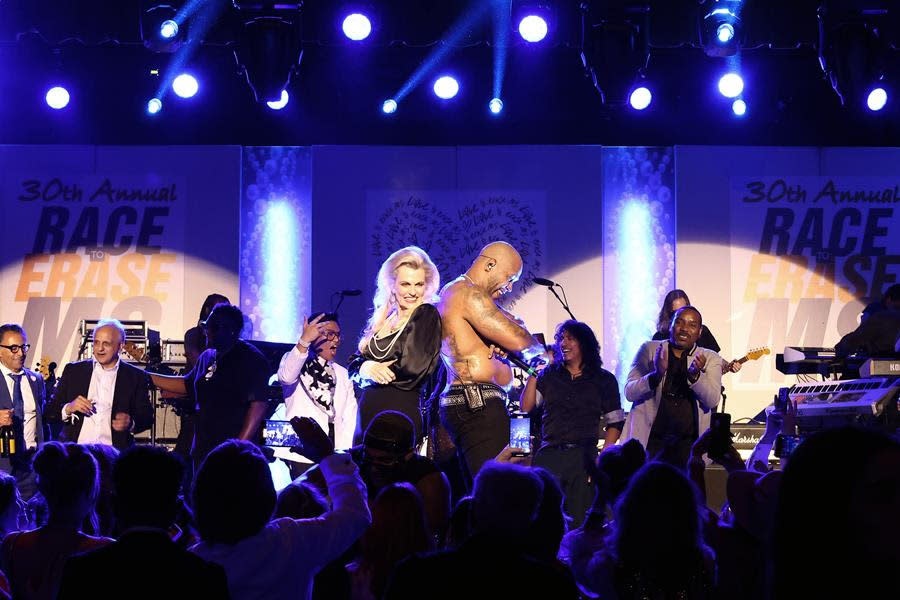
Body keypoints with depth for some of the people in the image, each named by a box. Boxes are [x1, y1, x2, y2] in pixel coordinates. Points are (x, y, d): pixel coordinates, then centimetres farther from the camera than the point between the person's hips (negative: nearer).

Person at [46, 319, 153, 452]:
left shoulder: (136, 377, 10)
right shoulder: (73, 370, 13)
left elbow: (147, 417, 9)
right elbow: (50, 411, 12)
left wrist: (130, 423, -12)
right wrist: (68, 408, -9)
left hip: (114, 450, -1)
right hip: (75, 449, 1)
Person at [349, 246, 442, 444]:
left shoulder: (427, 316, -5)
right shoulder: (382, 319, 14)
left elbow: (414, 367, -16)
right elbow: (354, 363, 14)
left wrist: (371, 368, 0)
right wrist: (368, 368, -10)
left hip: (402, 411, -6)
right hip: (368, 411, 6)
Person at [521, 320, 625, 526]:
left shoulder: (603, 380, 10)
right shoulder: (548, 375, 15)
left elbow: (615, 422, 9)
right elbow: (526, 406, 6)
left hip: (583, 455, -1)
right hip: (549, 454, 1)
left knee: (579, 520, -5)